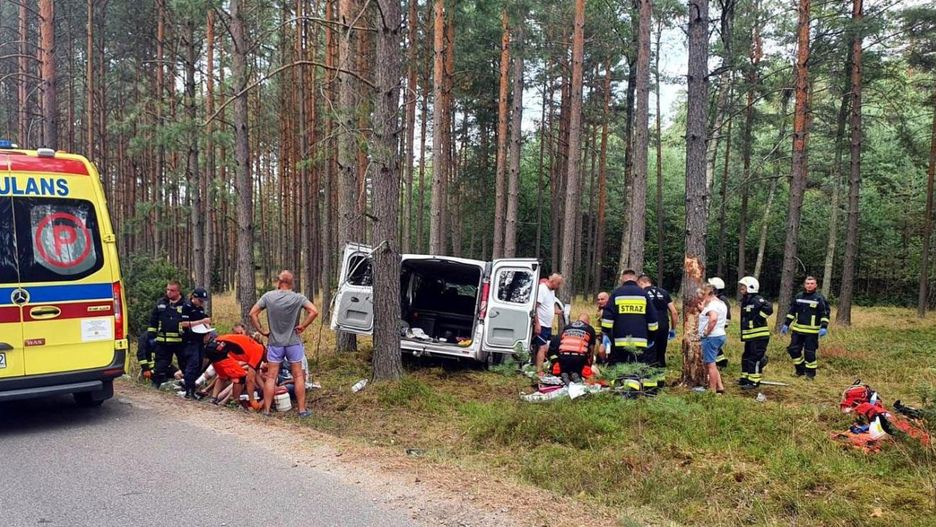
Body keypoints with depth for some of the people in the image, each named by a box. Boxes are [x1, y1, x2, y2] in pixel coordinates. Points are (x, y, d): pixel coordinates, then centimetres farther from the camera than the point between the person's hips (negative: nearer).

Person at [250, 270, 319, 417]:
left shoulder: (268, 296, -5)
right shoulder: (298, 298, -8)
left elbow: (253, 313, -6)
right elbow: (314, 311, -18)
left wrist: (262, 330, 1)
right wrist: (302, 326, -9)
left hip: (274, 343, 1)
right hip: (293, 343, -1)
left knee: (271, 377, 7)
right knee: (298, 376, 8)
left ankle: (266, 409, 10)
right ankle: (302, 410, 10)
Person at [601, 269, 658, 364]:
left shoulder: (616, 293, 3)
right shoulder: (643, 294, 7)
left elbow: (607, 317, -3)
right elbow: (652, 319, 8)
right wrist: (651, 338, 17)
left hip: (619, 342, -1)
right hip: (641, 342, 1)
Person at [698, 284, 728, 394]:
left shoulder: (712, 305, -17)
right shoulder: (721, 304, 16)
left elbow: (713, 318, -35)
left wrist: (707, 331, -25)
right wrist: (703, 309, 18)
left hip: (711, 337, -10)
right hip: (720, 335, 10)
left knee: (710, 364, -2)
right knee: (708, 363, 19)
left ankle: (712, 391, 5)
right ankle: (720, 387, 19)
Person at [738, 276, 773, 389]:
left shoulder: (756, 300, -16)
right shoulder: (745, 301, 15)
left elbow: (768, 309, -30)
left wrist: (758, 319, -22)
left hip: (759, 336, -10)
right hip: (750, 335, 10)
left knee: (755, 358, -6)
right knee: (746, 356, 16)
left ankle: (754, 381, -1)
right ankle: (745, 378, 27)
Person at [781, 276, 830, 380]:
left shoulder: (819, 298, -4)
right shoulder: (798, 297, 9)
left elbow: (825, 314, -6)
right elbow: (791, 312, 15)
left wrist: (824, 327, -16)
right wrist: (786, 324, 13)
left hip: (811, 332, -5)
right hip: (797, 330, 5)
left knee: (810, 352, -2)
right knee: (793, 350, 6)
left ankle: (810, 373, 12)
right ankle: (800, 370, 22)